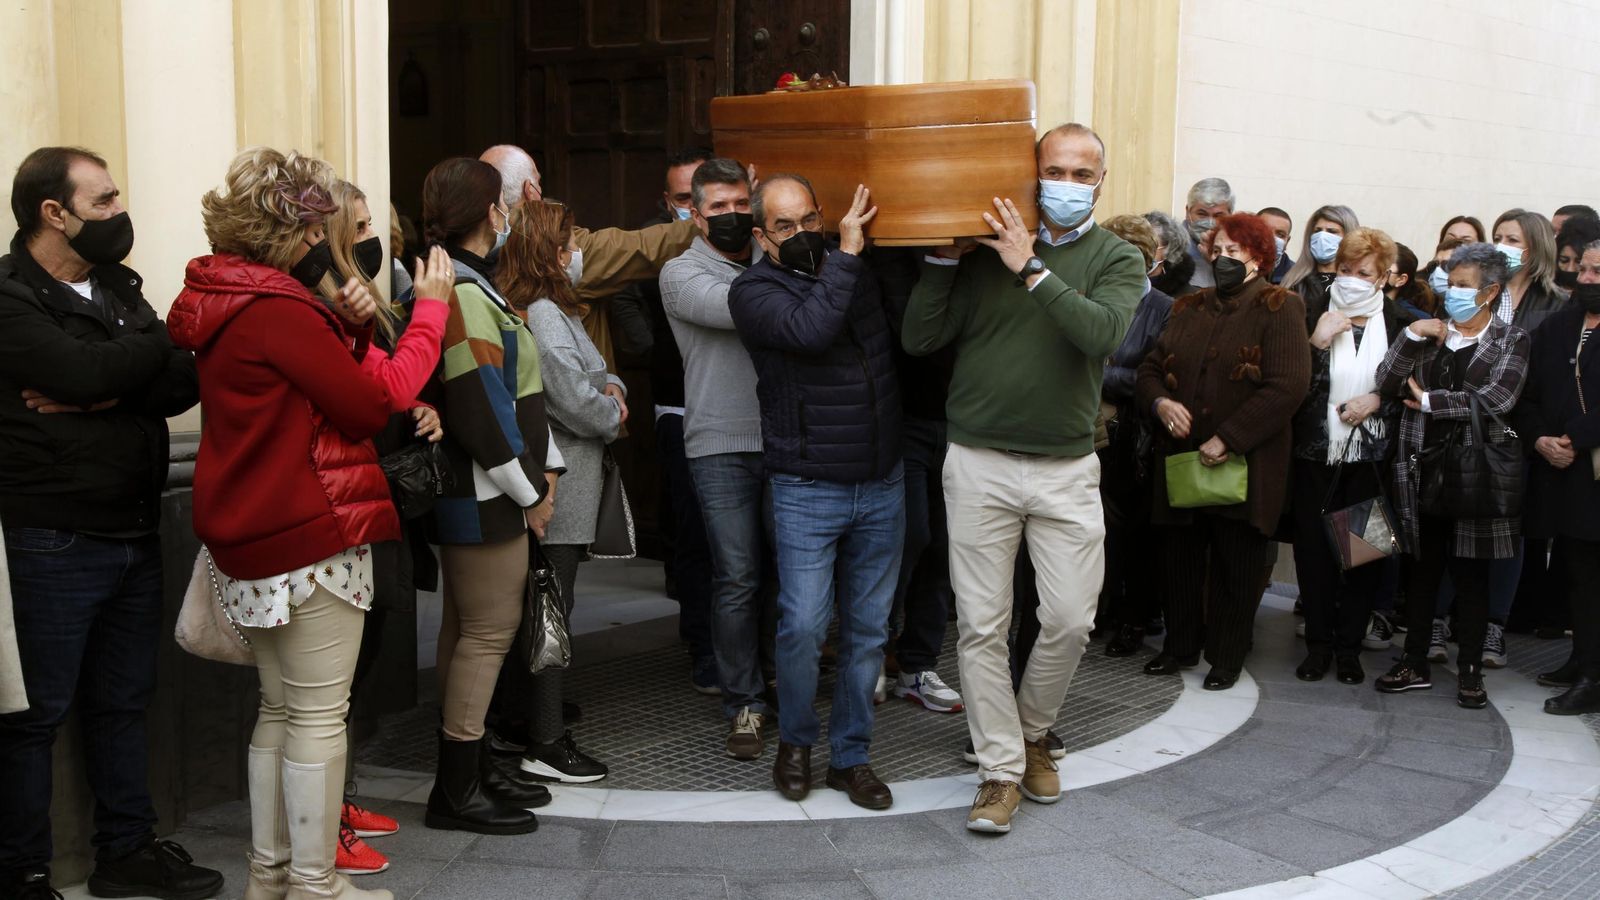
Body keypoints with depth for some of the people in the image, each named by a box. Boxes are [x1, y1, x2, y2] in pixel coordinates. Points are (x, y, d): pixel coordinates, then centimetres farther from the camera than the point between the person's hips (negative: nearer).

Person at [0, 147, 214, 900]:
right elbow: (85, 371, -24)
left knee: (123, 701, 16)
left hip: (134, 533, 7)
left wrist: (98, 397, -17)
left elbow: (184, 382, 0)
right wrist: (169, 336, -8)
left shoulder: (118, 287, 12)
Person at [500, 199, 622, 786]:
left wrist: (611, 386, 1)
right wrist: (613, 415, -2)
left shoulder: (556, 309, 17)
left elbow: (593, 372, 23)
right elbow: (574, 400, -21)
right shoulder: (541, 314, -17)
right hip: (561, 480, -11)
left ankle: (540, 720, 27)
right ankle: (545, 746, 0)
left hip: (567, 477, 11)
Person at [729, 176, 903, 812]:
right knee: (803, 626, -8)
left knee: (868, 628, 8)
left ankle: (850, 756, 21)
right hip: (807, 490, -4)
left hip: (883, 484, 4)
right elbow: (811, 330, -24)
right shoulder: (754, 290, -6)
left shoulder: (861, 269, 8)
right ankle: (795, 741, 17)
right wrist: (846, 254, -17)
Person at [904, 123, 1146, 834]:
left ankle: (1031, 732, 28)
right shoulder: (983, 250, 4)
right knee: (981, 626, 1)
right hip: (979, 463, 0)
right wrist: (943, 258, -8)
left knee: (1070, 621, 0)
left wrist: (1031, 267, -18)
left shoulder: (1116, 259, 4)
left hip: (1067, 467, 0)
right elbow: (918, 338, -1)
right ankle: (1001, 772, 14)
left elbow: (1103, 332, -17)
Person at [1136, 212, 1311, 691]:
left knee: (1235, 566, 4)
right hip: (1181, 459, 5)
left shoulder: (1278, 309, -5)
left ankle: (1227, 657, 18)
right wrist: (1160, 401, -11)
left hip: (1244, 465, -5)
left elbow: (1288, 386, -16)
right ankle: (1180, 647, 26)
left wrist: (1227, 439, -18)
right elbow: (1151, 367, 12)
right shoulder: (1190, 309, 13)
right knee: (1180, 558, 11)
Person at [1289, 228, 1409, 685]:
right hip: (1316, 454, 0)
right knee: (1314, 549, 3)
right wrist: (1317, 343, -14)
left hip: (1371, 457, 0)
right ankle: (1319, 643, 16)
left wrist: (1377, 400, -9)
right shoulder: (1314, 316, 3)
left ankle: (1350, 646, 17)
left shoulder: (1398, 323, 3)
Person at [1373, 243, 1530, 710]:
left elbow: (1499, 397, -13)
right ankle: (1415, 664, 17)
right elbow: (1386, 383, 1)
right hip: (1423, 467, 3)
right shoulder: (1430, 332, 11)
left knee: (1471, 574, 5)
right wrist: (1412, 336, -10)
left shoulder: (1511, 339, 3)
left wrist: (1428, 400, -9)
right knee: (1423, 570, 8)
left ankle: (1470, 670, 13)